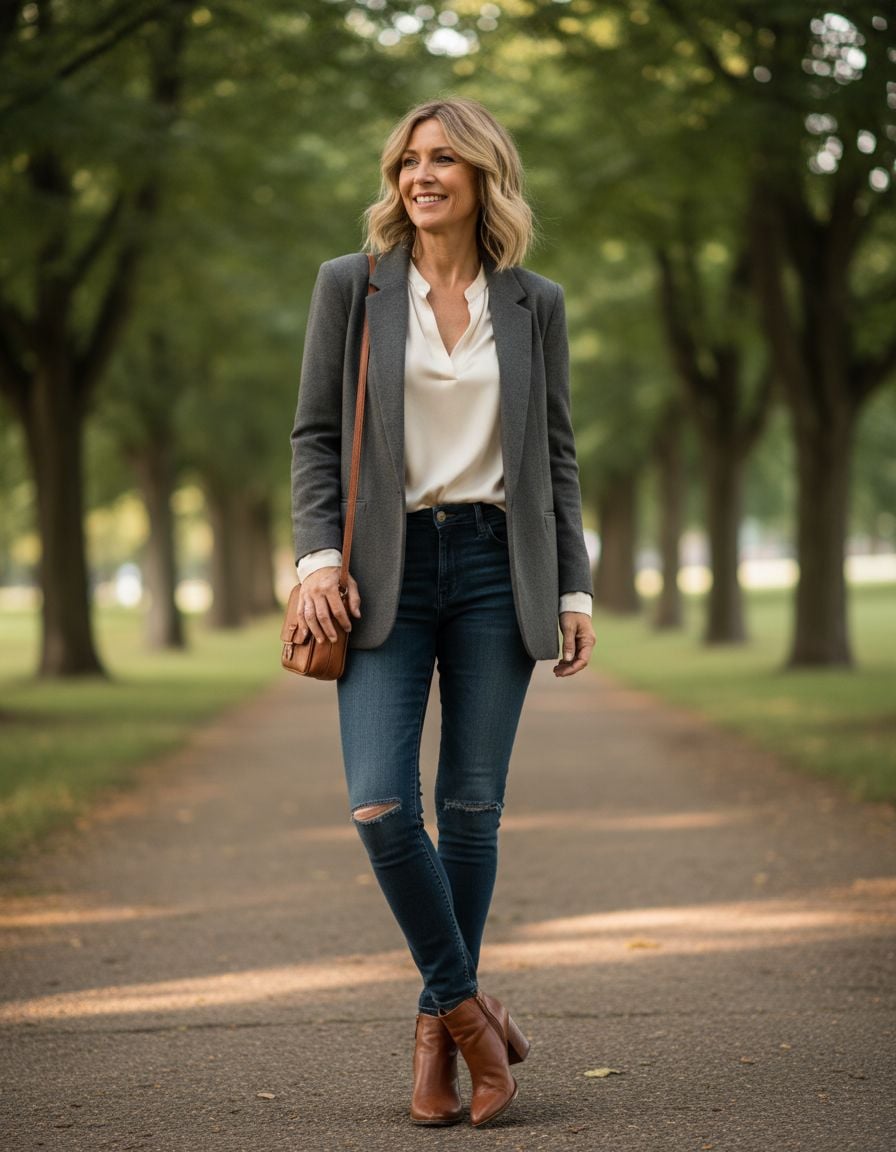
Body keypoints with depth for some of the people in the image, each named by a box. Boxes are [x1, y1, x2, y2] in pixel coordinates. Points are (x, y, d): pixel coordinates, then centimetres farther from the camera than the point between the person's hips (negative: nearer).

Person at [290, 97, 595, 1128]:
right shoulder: (351, 286, 5)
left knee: (472, 807, 2)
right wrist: (318, 559, -8)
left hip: (494, 569, 1)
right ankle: (467, 1005, 7)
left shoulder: (534, 304, 8)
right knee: (380, 805, -12)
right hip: (389, 570, -1)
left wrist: (574, 589, 5)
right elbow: (314, 435, 4)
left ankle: (438, 1027, 16)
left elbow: (555, 455, 11)